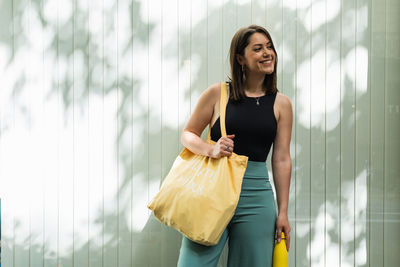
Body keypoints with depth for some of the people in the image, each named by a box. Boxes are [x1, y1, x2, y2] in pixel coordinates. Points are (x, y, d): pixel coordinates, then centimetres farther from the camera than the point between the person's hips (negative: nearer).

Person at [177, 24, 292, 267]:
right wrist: (210, 149, -12)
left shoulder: (281, 104, 8)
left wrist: (283, 212, 6)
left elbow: (282, 160, 8)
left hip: (256, 195, 2)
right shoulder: (218, 94, 2)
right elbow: (187, 134, 9)